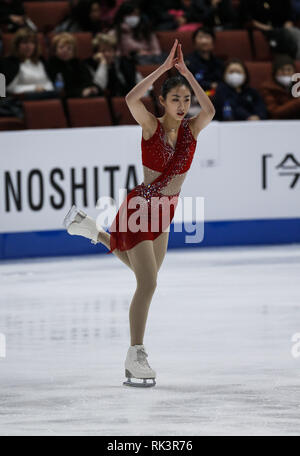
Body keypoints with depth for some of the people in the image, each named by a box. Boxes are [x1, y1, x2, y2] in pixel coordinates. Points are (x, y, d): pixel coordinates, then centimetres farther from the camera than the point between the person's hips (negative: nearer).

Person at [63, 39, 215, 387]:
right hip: (140, 207, -7)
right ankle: (135, 355, -4)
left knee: (145, 273, 25)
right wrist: (165, 67, -33)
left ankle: (95, 233, 43)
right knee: (148, 283, -13)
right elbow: (131, 99, -36)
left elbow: (210, 110, -25)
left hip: (164, 213, 7)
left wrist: (186, 72, -26)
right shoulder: (152, 126, -16)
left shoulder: (190, 130, -4)